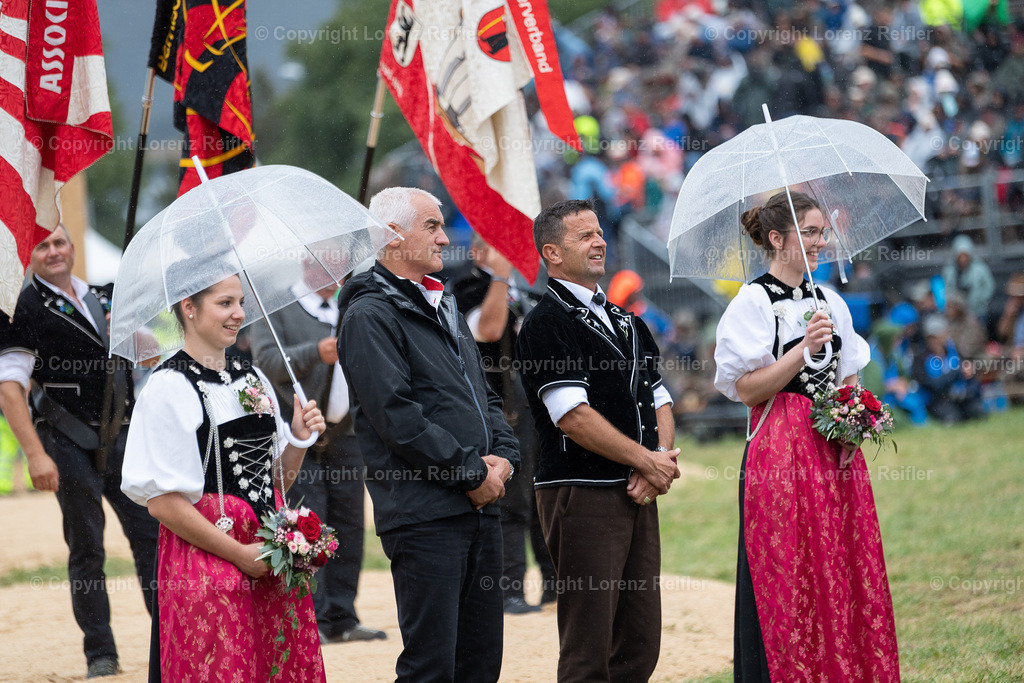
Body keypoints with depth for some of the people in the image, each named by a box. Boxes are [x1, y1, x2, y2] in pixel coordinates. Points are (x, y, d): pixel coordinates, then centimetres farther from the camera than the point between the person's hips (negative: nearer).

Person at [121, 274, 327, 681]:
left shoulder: (253, 379, 14)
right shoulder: (169, 388, -8)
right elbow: (162, 501, -13)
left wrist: (299, 440, 0)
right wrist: (240, 554, -13)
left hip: (269, 555, 6)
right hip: (207, 563, -6)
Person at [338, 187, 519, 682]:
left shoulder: (445, 308, 21)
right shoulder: (370, 316, -8)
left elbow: (483, 395, 24)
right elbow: (398, 416, -16)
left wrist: (503, 454, 4)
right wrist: (473, 472, -13)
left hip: (481, 505, 9)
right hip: (424, 514, -9)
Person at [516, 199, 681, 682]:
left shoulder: (627, 323, 19)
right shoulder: (547, 323, -7)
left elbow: (659, 402, 18)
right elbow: (574, 418, -16)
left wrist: (659, 463, -3)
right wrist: (648, 460, -10)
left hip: (637, 496, 8)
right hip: (582, 494, -8)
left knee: (641, 643, 7)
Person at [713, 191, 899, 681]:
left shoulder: (830, 302, 15)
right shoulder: (753, 302, -4)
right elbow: (746, 389, -10)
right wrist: (804, 350, -18)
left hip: (836, 454, 6)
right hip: (781, 454, -6)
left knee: (847, 576, 4)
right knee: (787, 588, -5)